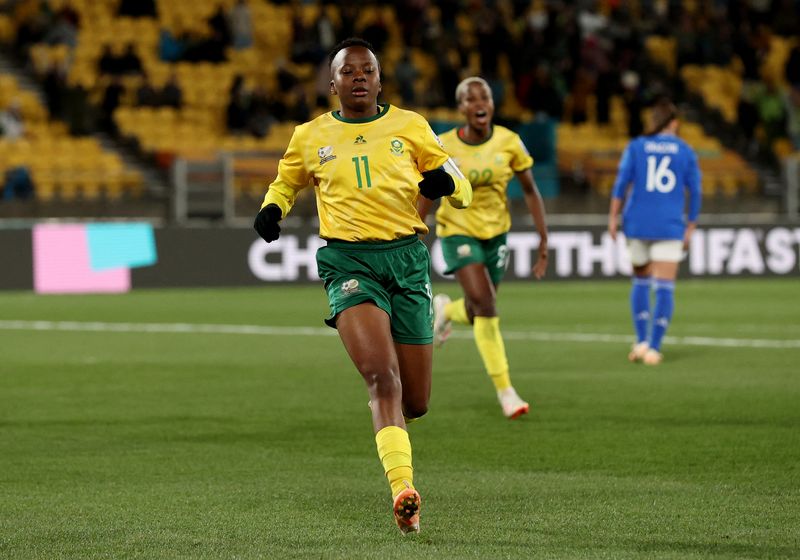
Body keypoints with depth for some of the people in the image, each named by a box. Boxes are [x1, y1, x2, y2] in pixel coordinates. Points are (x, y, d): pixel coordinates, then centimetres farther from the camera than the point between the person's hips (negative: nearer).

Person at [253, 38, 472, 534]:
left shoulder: (409, 126, 9)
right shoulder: (311, 137, 10)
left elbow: (461, 190, 12)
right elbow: (286, 181, 29)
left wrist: (446, 181, -13)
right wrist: (273, 208, 6)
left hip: (407, 257, 2)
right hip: (349, 262, -2)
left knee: (416, 402, 5)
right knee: (382, 377, -24)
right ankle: (404, 491, -32)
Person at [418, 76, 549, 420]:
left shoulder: (508, 142, -10)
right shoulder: (444, 147, -13)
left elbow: (530, 191, -2)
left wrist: (544, 240, -7)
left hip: (495, 233, 3)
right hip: (458, 231, -3)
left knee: (478, 313, 10)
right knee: (485, 304, -20)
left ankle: (445, 311, 49)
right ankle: (504, 391, -12)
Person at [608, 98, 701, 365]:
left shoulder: (636, 146, 4)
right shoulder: (686, 152, 5)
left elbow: (622, 181, -5)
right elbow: (695, 192, 4)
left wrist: (613, 217, -1)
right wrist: (690, 228, 11)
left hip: (638, 223, 1)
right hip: (670, 227, -1)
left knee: (641, 281, 17)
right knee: (665, 288, -1)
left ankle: (641, 341, 8)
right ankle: (654, 348, -7)